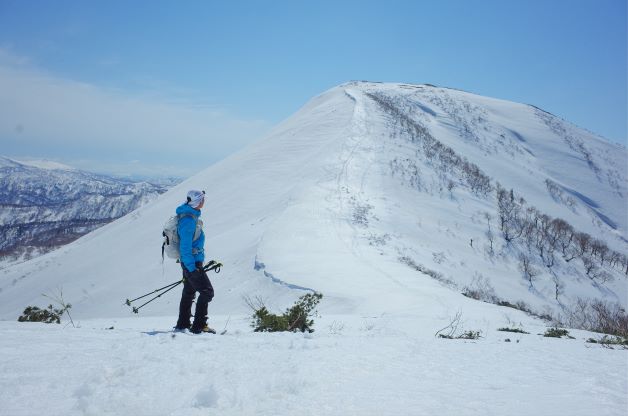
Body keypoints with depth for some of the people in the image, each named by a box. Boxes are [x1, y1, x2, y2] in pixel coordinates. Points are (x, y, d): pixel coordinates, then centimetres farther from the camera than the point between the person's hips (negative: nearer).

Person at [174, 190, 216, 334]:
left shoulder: (191, 215, 8)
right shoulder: (189, 220, -24)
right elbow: (185, 246, -24)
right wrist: (192, 267, -23)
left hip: (190, 262, 11)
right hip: (192, 262, -11)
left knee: (189, 292, 19)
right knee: (207, 292, -9)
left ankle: (182, 324, 30)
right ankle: (198, 326, -7)